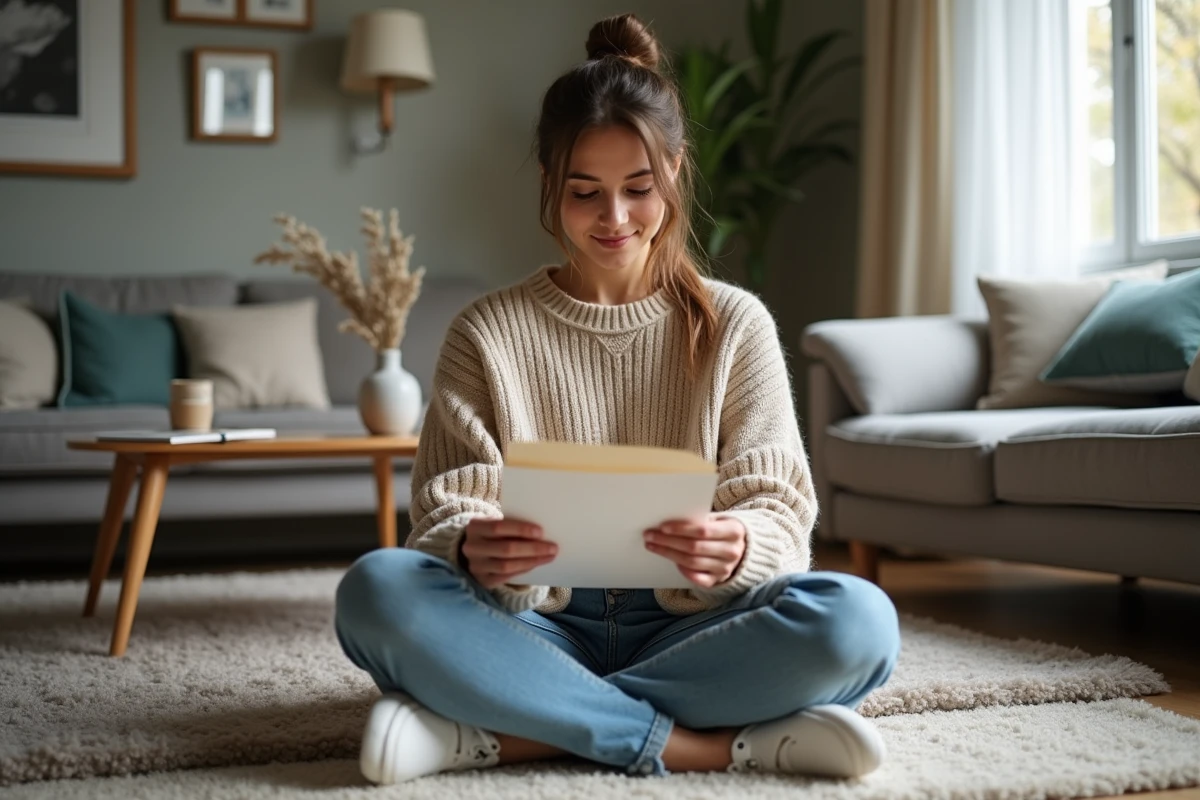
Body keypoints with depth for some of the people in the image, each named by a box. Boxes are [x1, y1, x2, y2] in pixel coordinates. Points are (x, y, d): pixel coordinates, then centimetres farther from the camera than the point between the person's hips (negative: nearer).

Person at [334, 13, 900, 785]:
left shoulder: (736, 324, 4)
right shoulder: (487, 333, 3)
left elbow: (781, 510, -2)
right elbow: (446, 509, -3)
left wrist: (737, 548, -27)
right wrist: (473, 549, -28)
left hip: (685, 630, 1)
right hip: (538, 629, 0)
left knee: (858, 619, -29)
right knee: (376, 588, -28)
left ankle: (506, 731, -23)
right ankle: (704, 742, -26)